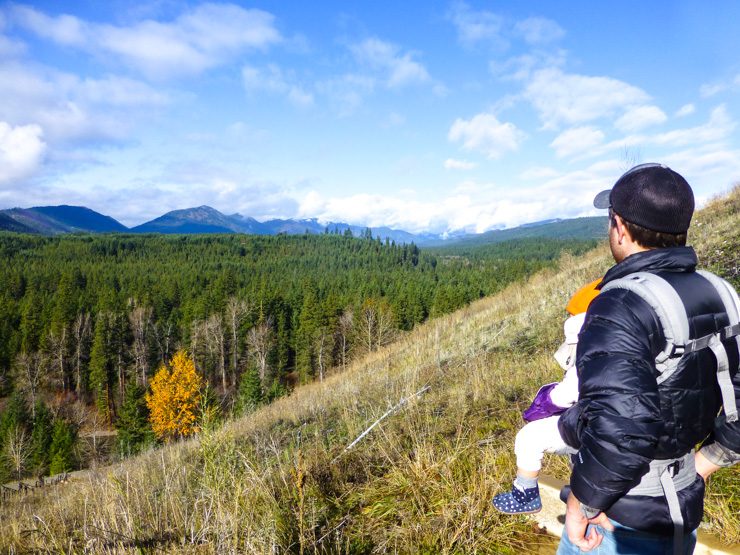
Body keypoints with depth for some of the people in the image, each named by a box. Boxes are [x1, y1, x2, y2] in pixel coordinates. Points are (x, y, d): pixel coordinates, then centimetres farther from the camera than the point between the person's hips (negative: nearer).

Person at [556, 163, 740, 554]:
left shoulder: (622, 306, -27)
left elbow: (620, 429, -35)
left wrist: (579, 508, -19)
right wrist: (697, 469, 10)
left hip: (621, 523, -7)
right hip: (685, 512, 7)